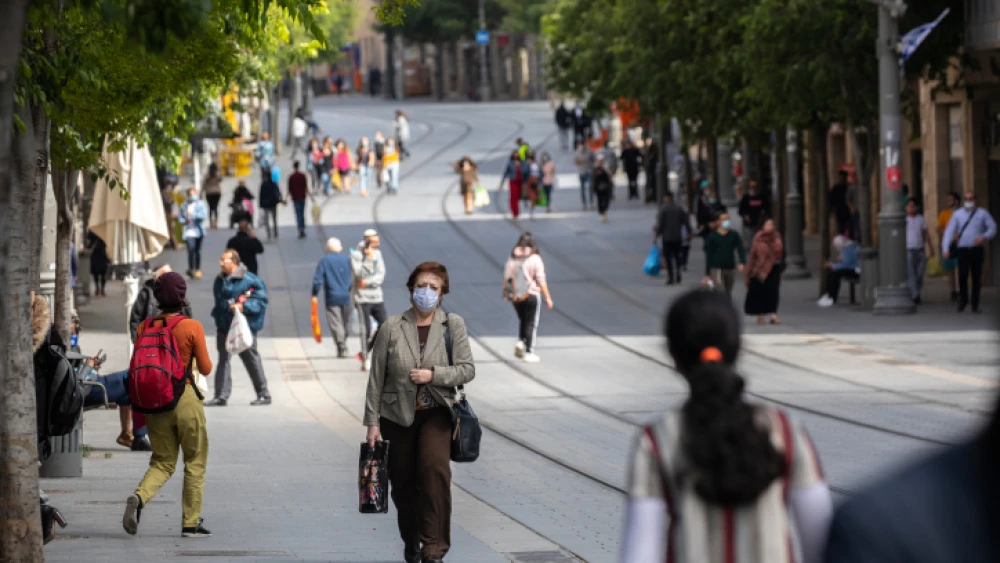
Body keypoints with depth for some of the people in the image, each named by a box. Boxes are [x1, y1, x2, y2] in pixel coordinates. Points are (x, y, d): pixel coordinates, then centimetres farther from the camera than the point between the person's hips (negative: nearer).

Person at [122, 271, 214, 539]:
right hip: (185, 398, -4)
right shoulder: (192, 327, -10)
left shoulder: (145, 328, 1)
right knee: (195, 462, 10)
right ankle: (191, 523, 10)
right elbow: (205, 369, -3)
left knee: (162, 462, 13)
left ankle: (139, 497, -15)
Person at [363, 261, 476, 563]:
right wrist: (372, 422, -3)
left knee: (435, 467, -24)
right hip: (397, 416, 1)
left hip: (435, 413, -1)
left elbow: (467, 369, -3)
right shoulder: (392, 327, -3)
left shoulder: (453, 325, -1)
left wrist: (433, 374, -19)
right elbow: (376, 377, -1)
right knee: (403, 484, 8)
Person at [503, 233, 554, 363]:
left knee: (522, 320, 25)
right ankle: (529, 352, 7)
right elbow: (541, 280, -12)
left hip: (515, 297, 4)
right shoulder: (535, 259, -12)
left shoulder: (512, 258, -1)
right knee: (531, 323, 6)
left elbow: (506, 277, 3)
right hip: (531, 295, -4)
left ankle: (520, 342, 7)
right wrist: (547, 298, -7)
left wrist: (506, 293, 16)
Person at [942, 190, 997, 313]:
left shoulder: (982, 213, 6)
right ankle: (963, 300, 11)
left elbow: (993, 228, 6)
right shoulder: (957, 214, 7)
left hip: (977, 249, 0)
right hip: (962, 250, 0)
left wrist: (984, 237, -15)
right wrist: (945, 248, -11)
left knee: (976, 277, -1)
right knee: (962, 275, -11)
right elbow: (949, 231, 1)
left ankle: (975, 305, 7)